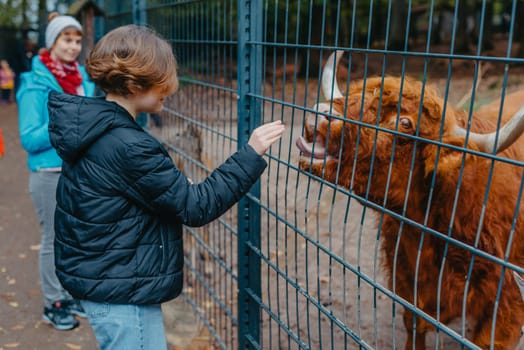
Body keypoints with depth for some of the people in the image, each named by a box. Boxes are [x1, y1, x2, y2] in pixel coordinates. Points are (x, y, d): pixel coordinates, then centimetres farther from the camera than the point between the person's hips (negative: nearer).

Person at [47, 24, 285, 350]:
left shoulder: (94, 128, 2)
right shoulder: (126, 146, -27)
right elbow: (196, 207, -22)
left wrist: (179, 185, 0)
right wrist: (252, 153, -21)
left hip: (102, 278, 9)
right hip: (123, 290, -9)